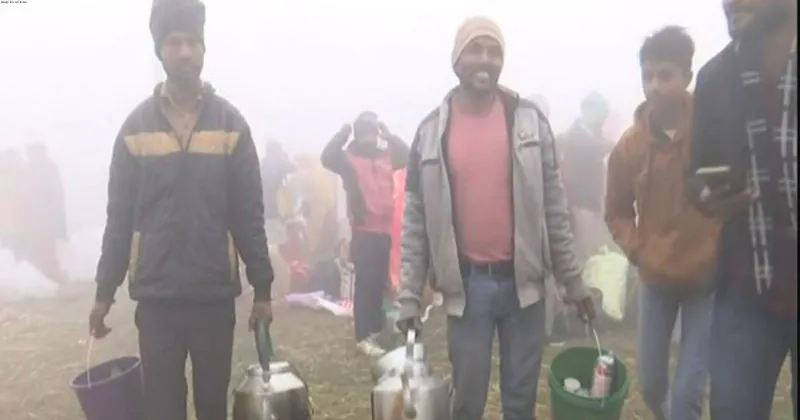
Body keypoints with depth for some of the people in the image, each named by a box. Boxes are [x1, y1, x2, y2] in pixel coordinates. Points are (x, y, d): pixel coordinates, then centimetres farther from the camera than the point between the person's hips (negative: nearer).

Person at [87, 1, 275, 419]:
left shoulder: (231, 124, 0)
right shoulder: (136, 126, 2)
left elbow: (249, 215, -1)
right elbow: (120, 217, 4)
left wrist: (262, 288, -2)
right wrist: (104, 291, 4)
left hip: (215, 294, 0)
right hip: (155, 295, 1)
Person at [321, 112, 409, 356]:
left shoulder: (386, 156, 11)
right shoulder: (349, 157, -2)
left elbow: (406, 156, 7)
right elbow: (328, 158, -16)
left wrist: (389, 135, 3)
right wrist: (343, 133, -17)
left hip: (384, 229, 5)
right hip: (363, 230, -5)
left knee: (380, 282, 14)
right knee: (365, 283, -6)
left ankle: (375, 328, 27)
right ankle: (363, 337, -2)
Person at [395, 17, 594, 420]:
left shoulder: (530, 121, 1)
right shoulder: (431, 131, 0)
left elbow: (554, 209, 3)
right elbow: (415, 222, 1)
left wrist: (573, 281, 3)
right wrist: (409, 296, -3)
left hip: (523, 281, 1)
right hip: (465, 284, 0)